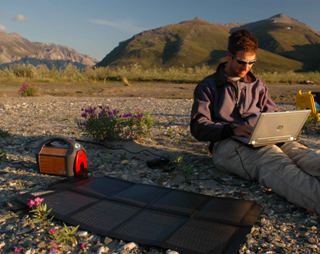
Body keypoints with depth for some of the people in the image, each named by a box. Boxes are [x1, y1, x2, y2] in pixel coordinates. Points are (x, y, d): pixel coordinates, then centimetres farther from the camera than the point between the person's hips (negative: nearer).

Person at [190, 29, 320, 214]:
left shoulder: (257, 85, 29)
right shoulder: (208, 86, 14)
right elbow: (198, 128, 2)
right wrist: (232, 129, -16)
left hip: (264, 140, 5)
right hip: (227, 144, -4)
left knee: (305, 154, -31)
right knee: (274, 161, -39)